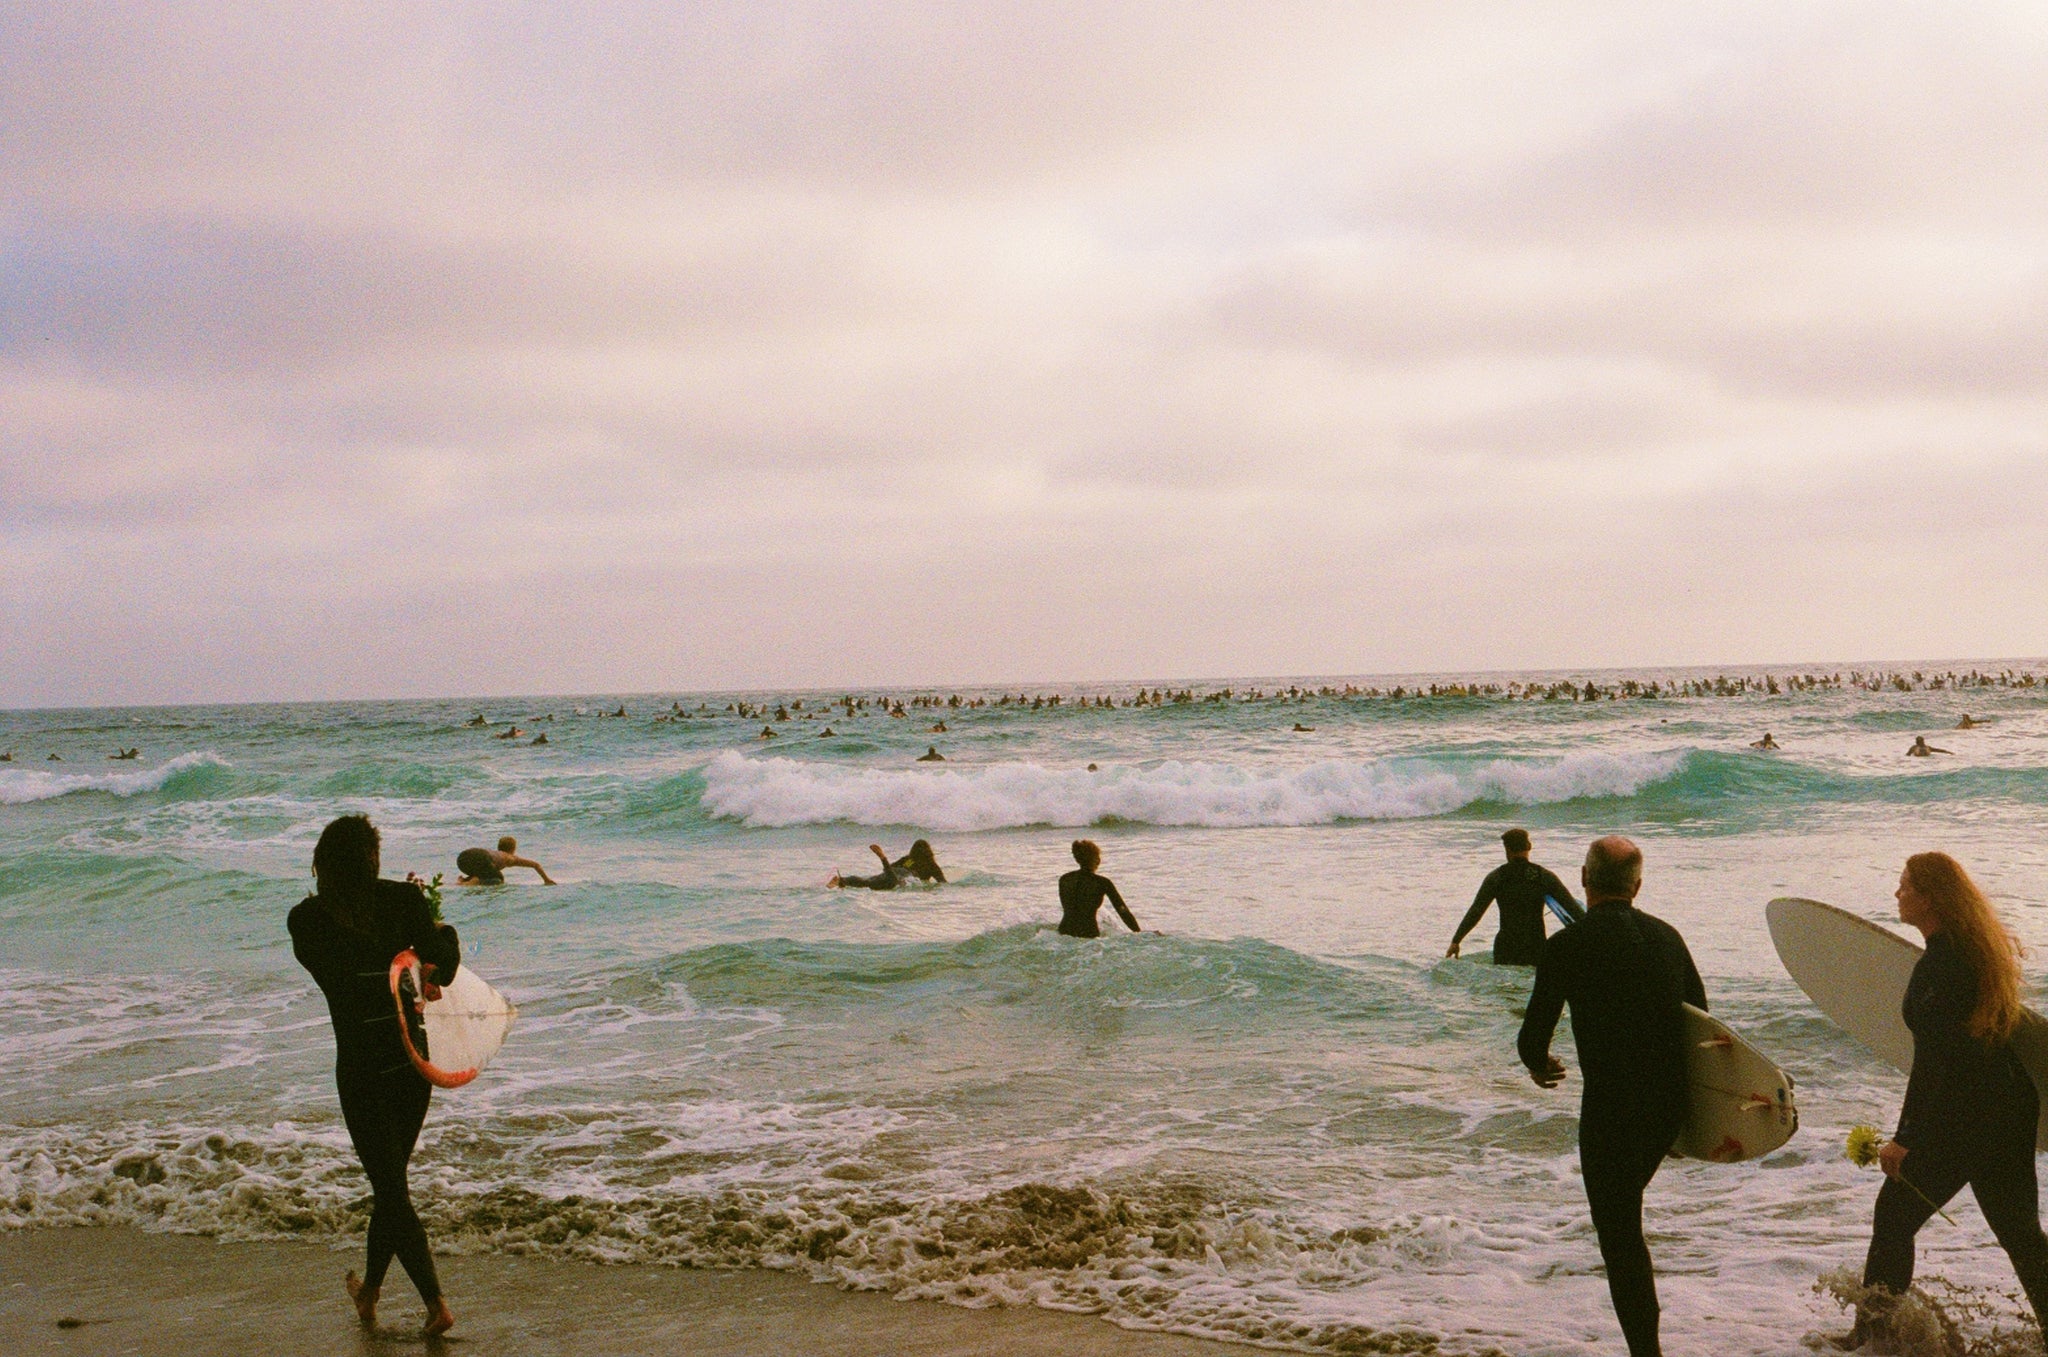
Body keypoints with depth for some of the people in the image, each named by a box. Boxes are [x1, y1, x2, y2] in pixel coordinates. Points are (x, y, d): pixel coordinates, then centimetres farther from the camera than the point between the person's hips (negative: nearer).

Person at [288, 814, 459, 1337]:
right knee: (390, 1178, 19)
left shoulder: (307, 919, -6)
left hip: (361, 1067, -3)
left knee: (389, 1185, 2)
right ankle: (369, 1291, 35)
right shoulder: (404, 899, -5)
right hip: (413, 1058, 3)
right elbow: (442, 961, -10)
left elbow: (329, 971, 6)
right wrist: (444, 932, 12)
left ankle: (435, 1301, -7)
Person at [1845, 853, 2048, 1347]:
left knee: (1894, 1216, 4)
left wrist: (1905, 1139, -20)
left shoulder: (1937, 967, -20)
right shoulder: (1984, 948, 7)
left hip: (1958, 1116, -9)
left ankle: (1873, 1330, 10)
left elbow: (1932, 1062, -22)